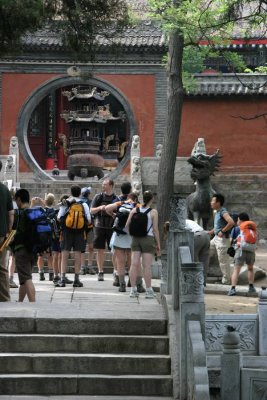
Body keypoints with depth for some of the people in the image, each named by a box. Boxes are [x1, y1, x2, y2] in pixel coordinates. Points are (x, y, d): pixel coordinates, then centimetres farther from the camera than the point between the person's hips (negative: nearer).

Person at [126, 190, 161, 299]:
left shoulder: (134, 210, 4)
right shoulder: (153, 212, -6)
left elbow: (127, 226, 4)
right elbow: (155, 229, -6)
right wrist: (158, 244, 1)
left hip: (136, 239, 4)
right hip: (148, 239, -3)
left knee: (134, 264, 3)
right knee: (146, 265, -3)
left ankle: (133, 290, 4)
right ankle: (148, 291, 0)